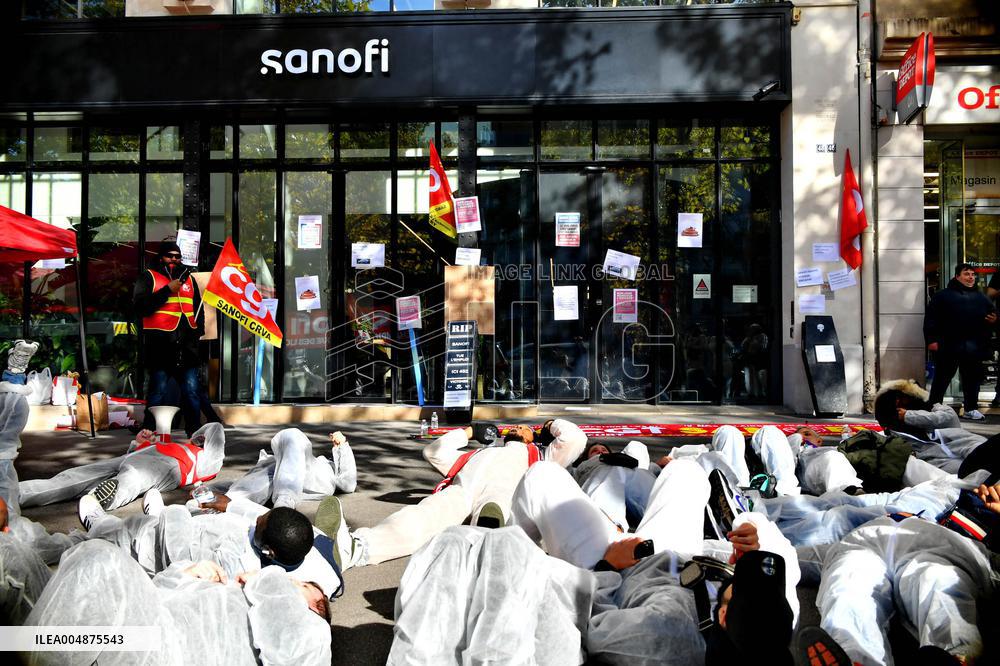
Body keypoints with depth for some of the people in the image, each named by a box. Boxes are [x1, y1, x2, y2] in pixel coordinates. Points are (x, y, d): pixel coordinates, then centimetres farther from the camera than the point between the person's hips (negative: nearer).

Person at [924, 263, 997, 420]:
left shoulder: (981, 298, 17)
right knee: (942, 378, 1)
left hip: (974, 348, 4)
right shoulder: (943, 295, 3)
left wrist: (993, 320, 1)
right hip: (948, 346, -4)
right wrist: (931, 339, -12)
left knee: (972, 378, 10)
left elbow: (993, 313, 26)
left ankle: (971, 408, 21)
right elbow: (931, 318, -4)